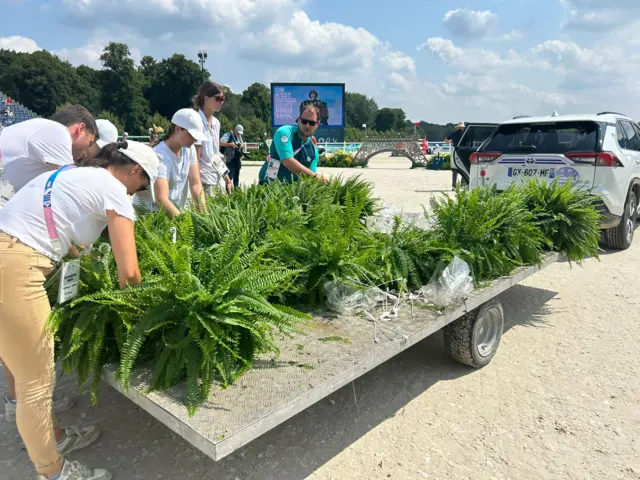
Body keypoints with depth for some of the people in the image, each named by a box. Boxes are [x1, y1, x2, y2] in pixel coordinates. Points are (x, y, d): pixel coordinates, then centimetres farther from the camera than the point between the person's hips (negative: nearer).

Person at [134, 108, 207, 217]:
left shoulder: (189, 149, -2)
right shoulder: (160, 156, -21)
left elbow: (196, 184, -5)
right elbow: (161, 200, -30)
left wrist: (204, 213, -18)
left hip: (175, 211, 6)